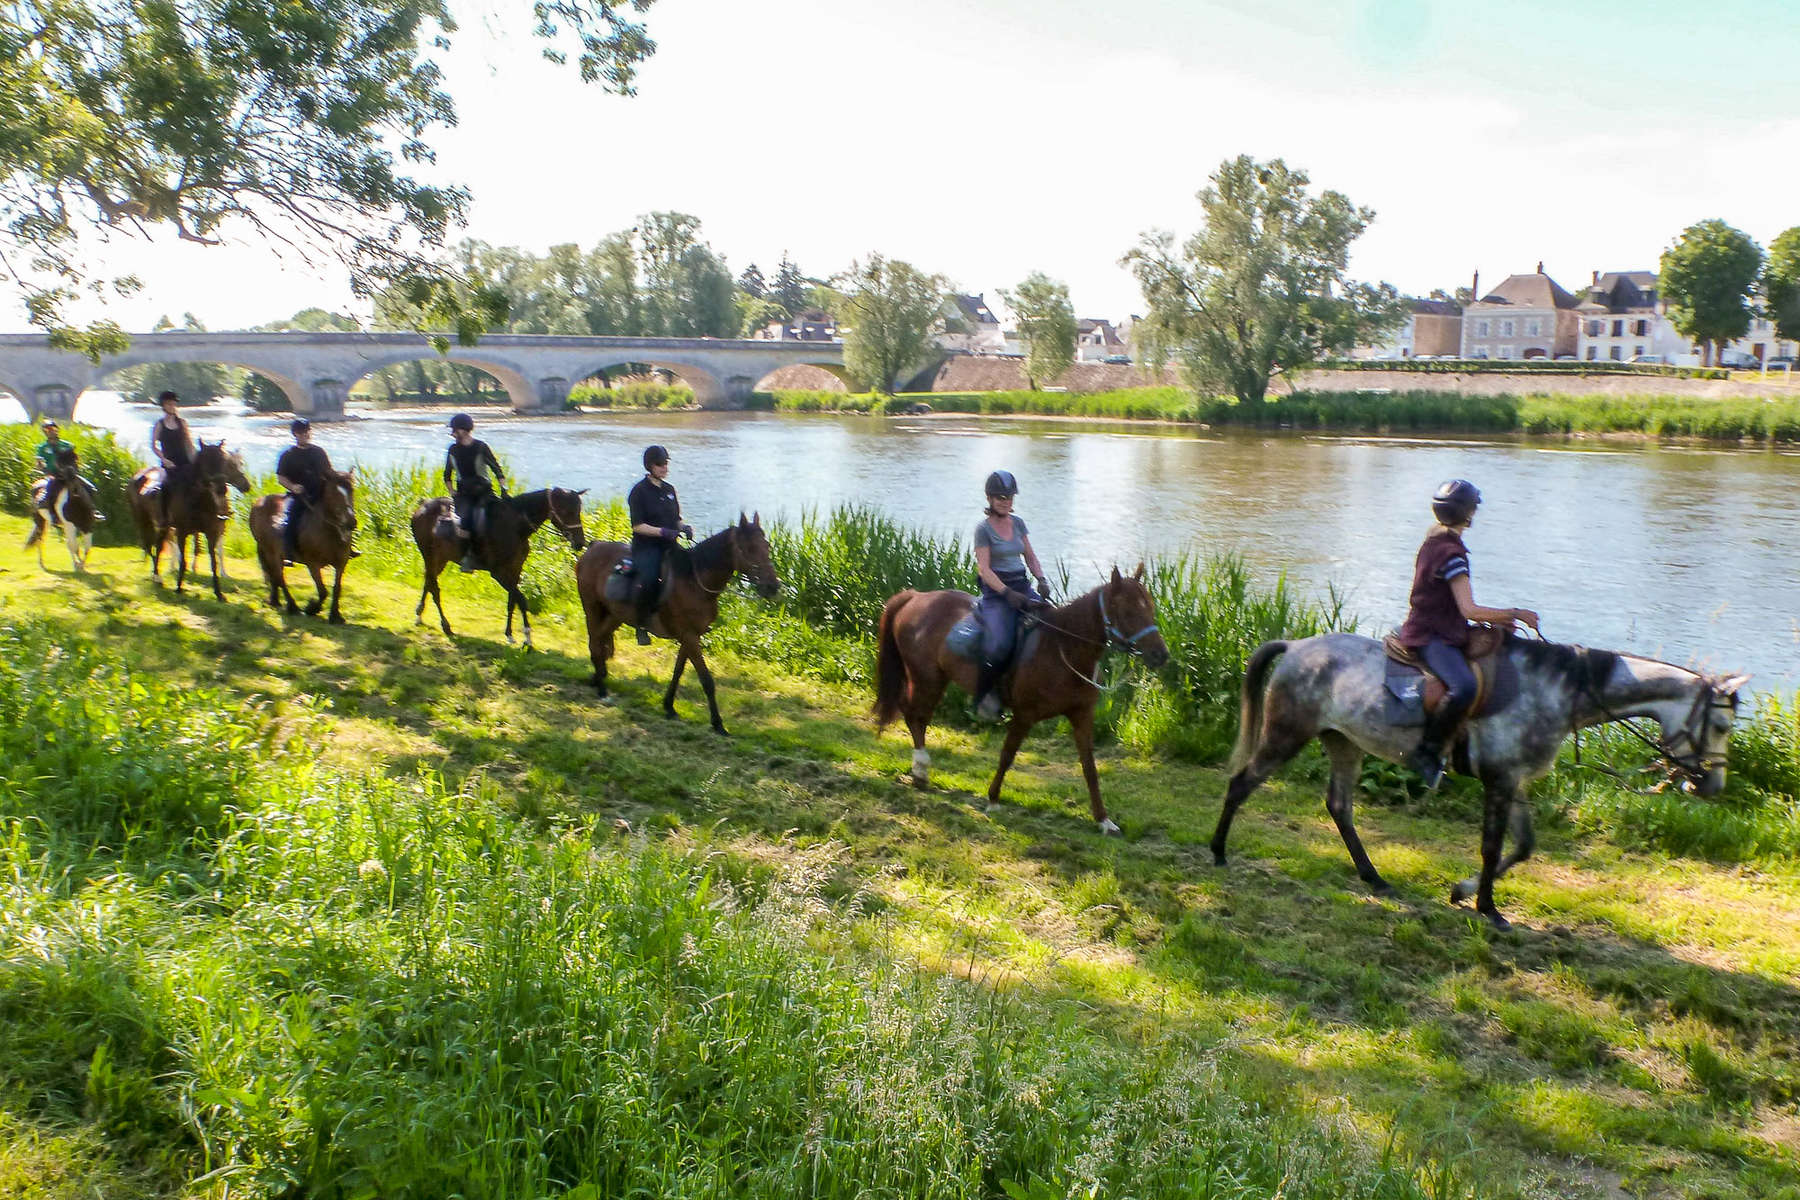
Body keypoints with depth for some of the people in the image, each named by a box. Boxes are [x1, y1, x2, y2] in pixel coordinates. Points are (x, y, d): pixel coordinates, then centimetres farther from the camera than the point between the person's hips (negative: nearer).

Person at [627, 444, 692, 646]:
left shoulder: (669, 489, 15)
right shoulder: (639, 491, -4)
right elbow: (638, 525, -11)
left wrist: (685, 527, 0)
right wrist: (663, 532, -21)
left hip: (668, 545, 6)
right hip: (646, 546, -6)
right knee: (649, 579, -30)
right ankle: (641, 625, -12)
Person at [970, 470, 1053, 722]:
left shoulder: (1018, 523, 13)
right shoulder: (984, 529, -5)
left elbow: (1030, 557, 17)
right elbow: (984, 569, -11)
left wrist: (1041, 580, -1)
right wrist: (1007, 593, -22)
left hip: (1022, 586, 7)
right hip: (996, 591, -7)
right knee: (999, 644, -26)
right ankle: (985, 695, -9)